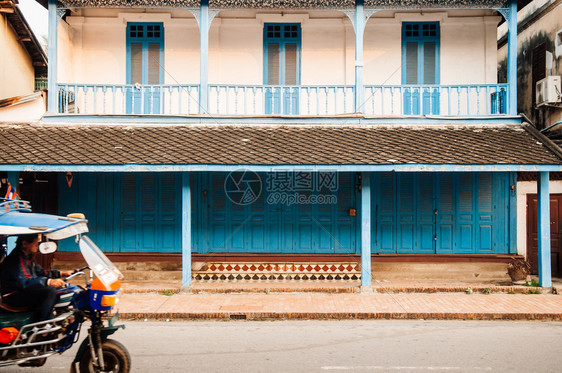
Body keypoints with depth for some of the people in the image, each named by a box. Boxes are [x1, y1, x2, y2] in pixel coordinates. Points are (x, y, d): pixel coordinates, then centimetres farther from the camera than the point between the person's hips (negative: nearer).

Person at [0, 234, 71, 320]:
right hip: (13, 296, -11)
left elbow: (40, 272, 19)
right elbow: (24, 282, -34)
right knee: (50, 290, -27)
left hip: (25, 291, 11)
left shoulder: (29, 256, 10)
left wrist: (60, 273, 5)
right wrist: (49, 282, -42)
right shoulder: (15, 259, -21)